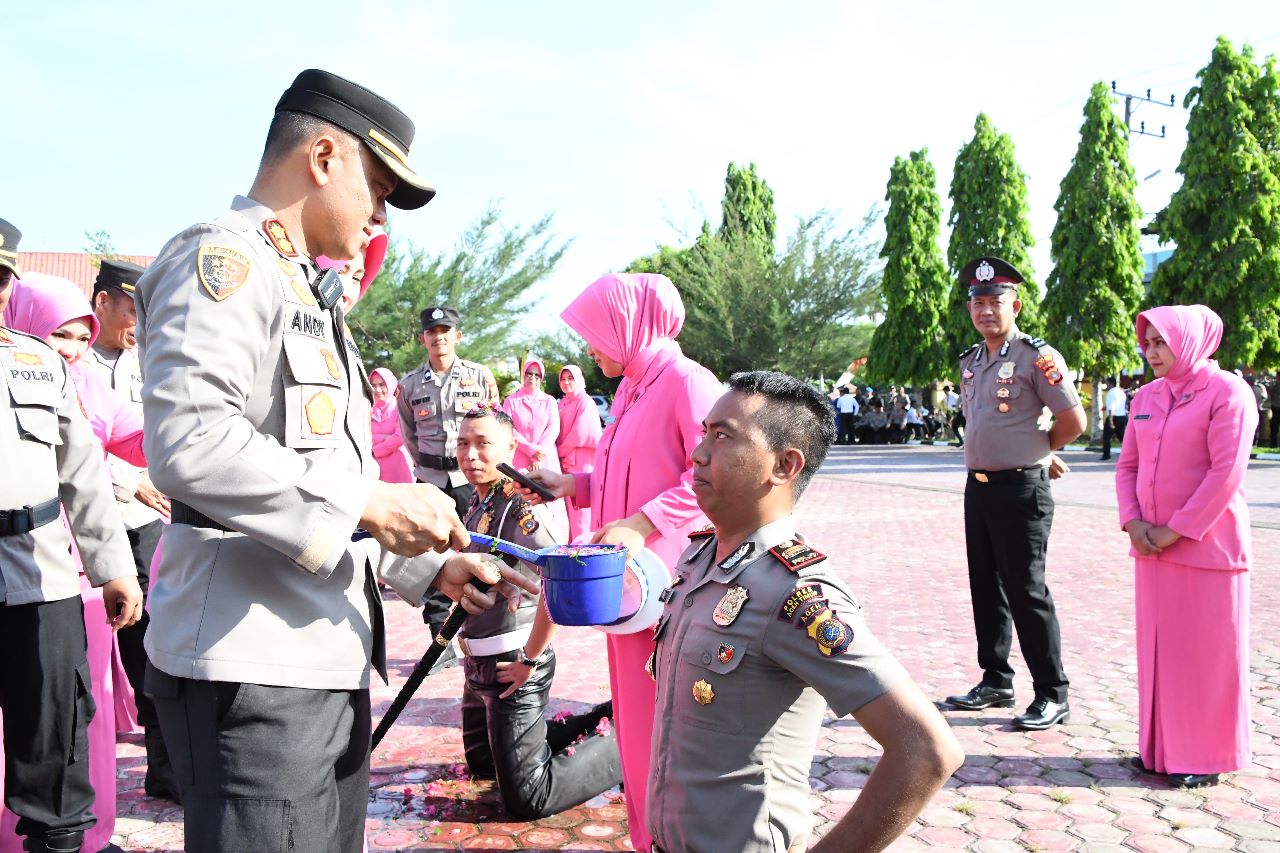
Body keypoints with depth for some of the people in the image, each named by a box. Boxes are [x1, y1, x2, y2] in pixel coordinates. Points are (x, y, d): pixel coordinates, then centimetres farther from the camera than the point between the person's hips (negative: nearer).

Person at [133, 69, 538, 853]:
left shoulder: (308, 293, 22)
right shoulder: (223, 259, -8)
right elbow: (189, 445, -24)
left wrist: (432, 566, 12)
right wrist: (368, 503, -20)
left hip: (327, 656, 10)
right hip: (253, 667, -10)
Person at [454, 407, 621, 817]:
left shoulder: (520, 507, -21)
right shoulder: (477, 506, 7)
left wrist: (530, 660, -26)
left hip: (510, 668, -9)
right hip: (480, 666, 9)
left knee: (525, 797, -2)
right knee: (481, 761, 26)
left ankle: (624, 741, 11)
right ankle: (598, 723, 30)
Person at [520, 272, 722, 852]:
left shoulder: (686, 380, -12)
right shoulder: (630, 388, 16)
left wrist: (643, 524, -24)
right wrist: (573, 484, 14)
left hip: (667, 579, -9)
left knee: (662, 713, -1)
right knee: (634, 711, 13)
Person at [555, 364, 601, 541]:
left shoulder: (586, 402, -6)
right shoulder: (563, 403, 16)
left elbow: (580, 434, -13)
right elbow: (559, 433, 17)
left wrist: (561, 451, -3)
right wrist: (560, 454, 0)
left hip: (582, 462, -7)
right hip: (566, 463, 7)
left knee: (580, 508, -6)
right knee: (569, 507, 6)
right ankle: (571, 544, 11)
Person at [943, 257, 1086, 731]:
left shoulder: (1037, 357, -9)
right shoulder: (970, 362, 13)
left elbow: (1073, 422, -9)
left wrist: (1036, 451, 6)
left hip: (1020, 489, -8)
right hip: (978, 487, 8)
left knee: (1026, 592, -4)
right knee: (986, 587, 13)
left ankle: (1053, 696, 7)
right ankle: (996, 682, 26)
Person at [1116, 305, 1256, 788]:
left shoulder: (1226, 392, -9)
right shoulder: (1146, 398, 11)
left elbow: (1226, 472, -16)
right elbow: (1127, 465, 12)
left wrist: (1177, 531, -16)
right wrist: (1132, 521, -3)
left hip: (1206, 545, -6)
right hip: (1151, 549, 6)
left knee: (1208, 654, 3)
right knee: (1157, 648, 12)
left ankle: (1208, 757, 15)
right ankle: (1161, 747, 25)